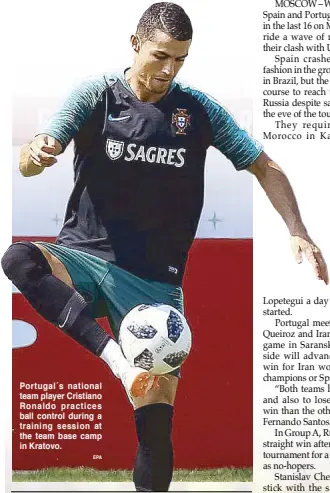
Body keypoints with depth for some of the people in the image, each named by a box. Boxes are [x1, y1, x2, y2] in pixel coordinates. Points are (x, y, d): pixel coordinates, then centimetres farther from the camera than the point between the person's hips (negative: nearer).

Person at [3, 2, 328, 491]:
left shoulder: (199, 109, 5)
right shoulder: (97, 95, -1)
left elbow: (264, 166, 12)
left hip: (155, 281, 1)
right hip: (85, 258, -1)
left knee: (156, 419, -9)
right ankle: (117, 358, -39)